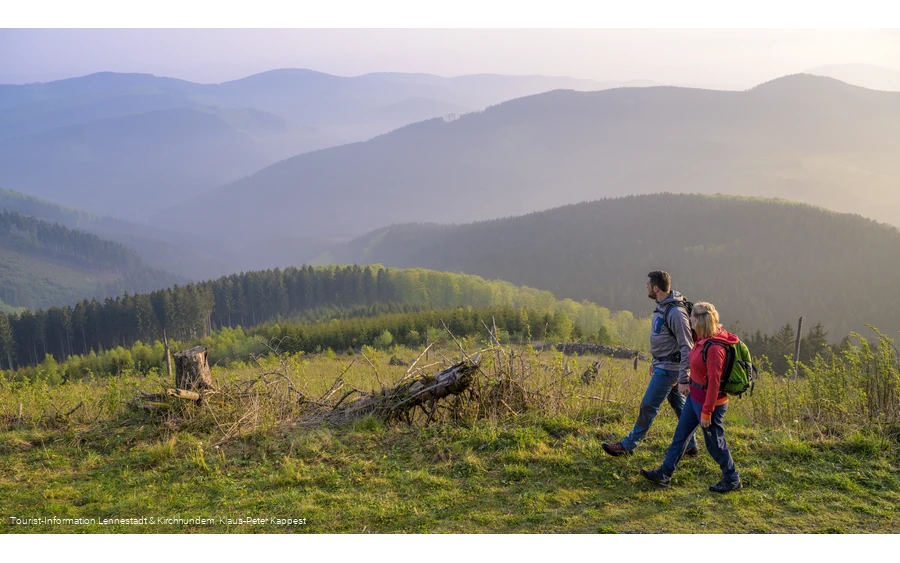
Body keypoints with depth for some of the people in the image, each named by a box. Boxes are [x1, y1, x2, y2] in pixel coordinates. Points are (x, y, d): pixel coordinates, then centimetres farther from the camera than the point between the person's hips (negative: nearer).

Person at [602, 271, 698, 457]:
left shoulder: (676, 313, -24)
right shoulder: (662, 307, 6)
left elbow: (687, 347, -24)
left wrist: (684, 380, -24)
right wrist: (655, 361, 24)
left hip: (669, 369, -9)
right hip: (662, 365, 9)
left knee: (648, 406, -1)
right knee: (679, 406, 16)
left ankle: (628, 445, 8)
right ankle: (690, 445, 27)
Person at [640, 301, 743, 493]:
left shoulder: (714, 348, -26)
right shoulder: (703, 339, 0)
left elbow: (714, 382, -24)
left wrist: (706, 412, -21)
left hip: (709, 401, -9)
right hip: (695, 397, 9)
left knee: (714, 442, 7)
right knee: (680, 434, 16)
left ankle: (732, 480, 26)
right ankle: (664, 473, 26)